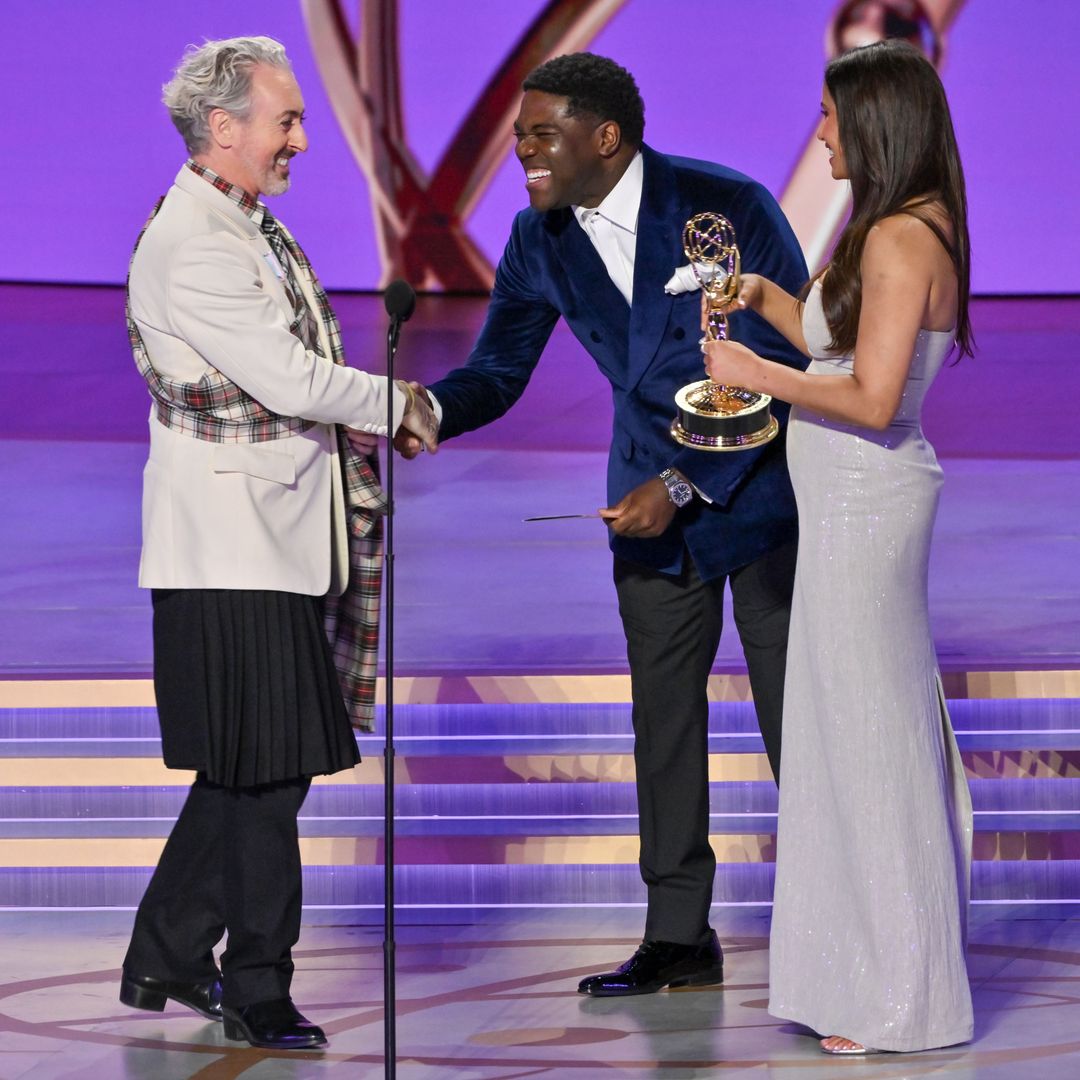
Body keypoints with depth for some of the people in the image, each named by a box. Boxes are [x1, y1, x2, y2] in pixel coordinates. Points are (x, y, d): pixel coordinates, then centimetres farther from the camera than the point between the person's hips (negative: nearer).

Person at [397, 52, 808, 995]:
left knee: (795, 717, -1)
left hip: (761, 486, -5)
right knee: (663, 718, 8)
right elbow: (499, 369, 4)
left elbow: (794, 368, -19)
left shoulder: (730, 208, -20)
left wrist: (684, 484, -22)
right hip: (653, 501, 6)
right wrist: (431, 409, -20)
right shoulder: (541, 239, -2)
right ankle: (679, 936, 16)